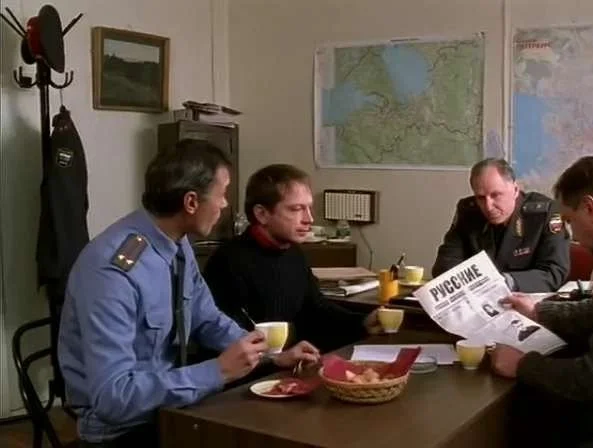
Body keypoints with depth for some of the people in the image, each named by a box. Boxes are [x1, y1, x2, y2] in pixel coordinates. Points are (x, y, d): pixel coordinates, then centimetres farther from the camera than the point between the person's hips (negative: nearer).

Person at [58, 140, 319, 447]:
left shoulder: (179, 245, -2)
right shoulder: (113, 271, -27)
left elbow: (208, 321, 12)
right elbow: (112, 397, -30)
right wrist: (219, 371, -28)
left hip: (169, 403, 7)